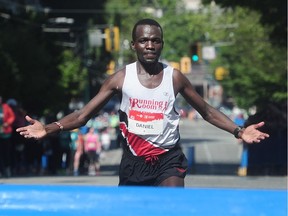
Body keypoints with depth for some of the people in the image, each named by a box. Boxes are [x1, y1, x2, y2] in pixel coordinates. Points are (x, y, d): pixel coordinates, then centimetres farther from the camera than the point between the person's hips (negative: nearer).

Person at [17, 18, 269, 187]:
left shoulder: (174, 77, -1)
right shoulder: (121, 78, -3)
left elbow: (207, 111, 9)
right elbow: (83, 115, -2)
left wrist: (238, 131, -4)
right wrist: (48, 129, -17)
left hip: (168, 159, -1)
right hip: (134, 160, 1)